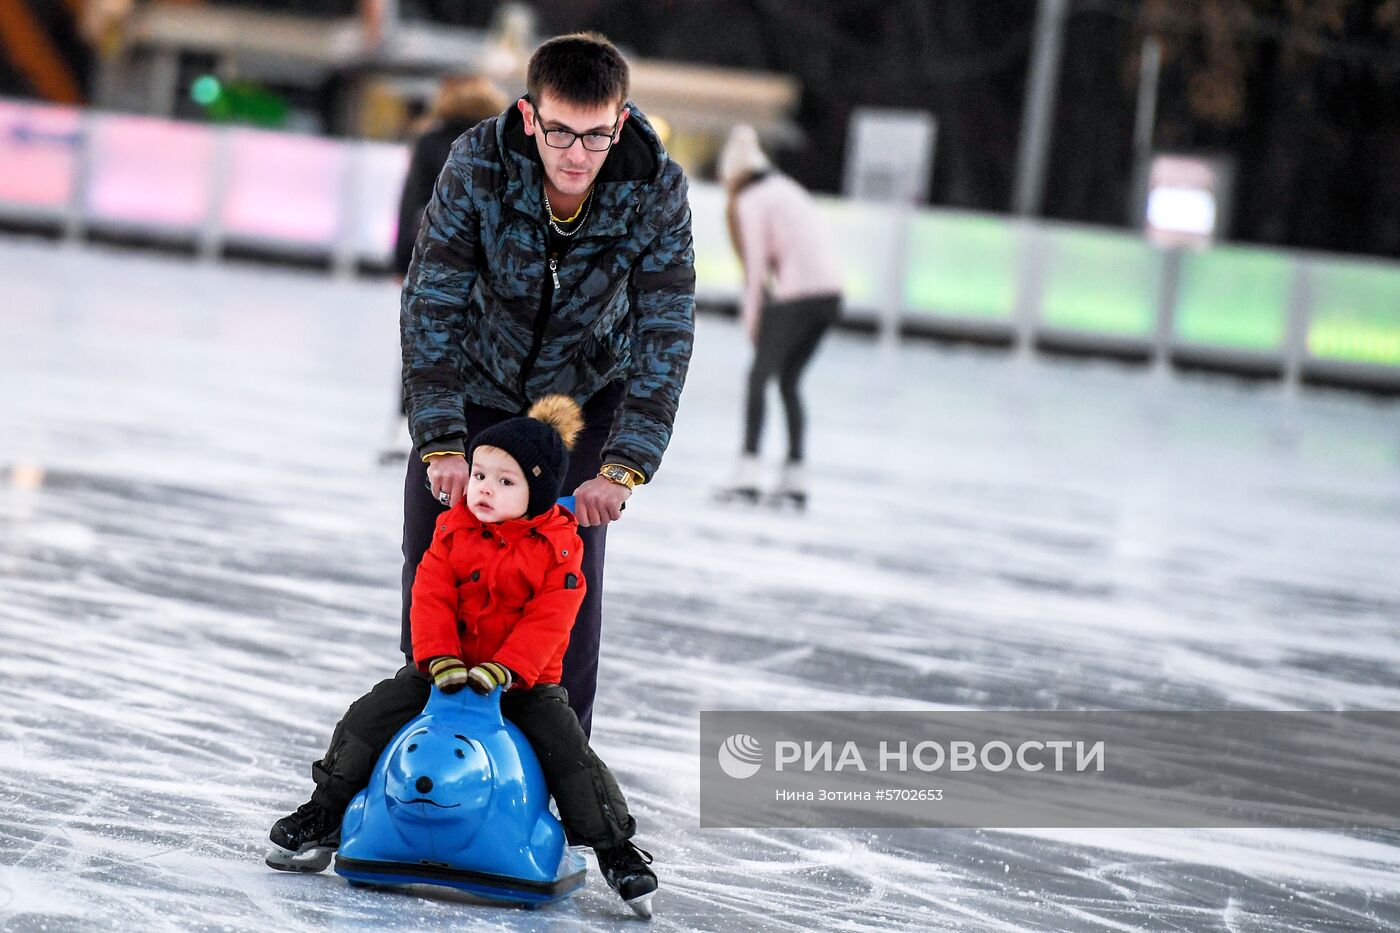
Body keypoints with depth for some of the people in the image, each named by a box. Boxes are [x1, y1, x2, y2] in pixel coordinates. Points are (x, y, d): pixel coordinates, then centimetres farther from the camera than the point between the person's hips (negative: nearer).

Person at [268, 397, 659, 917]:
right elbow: (431, 598, -9)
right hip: (446, 669, 2)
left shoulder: (558, 548, -11)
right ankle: (322, 817, 1)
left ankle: (616, 851, -5)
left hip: (525, 681, -2)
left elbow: (548, 621, -18)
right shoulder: (454, 530, -3)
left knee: (570, 752, -17)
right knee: (368, 718, -11)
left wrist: (503, 670, -28)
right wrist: (441, 661, -22)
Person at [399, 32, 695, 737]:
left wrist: (623, 468, -36)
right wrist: (440, 443, -36)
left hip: (586, 390, 0)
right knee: (433, 553, 3)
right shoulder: (477, 165, -30)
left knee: (572, 573, -8)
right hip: (478, 380, 1)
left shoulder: (657, 190, -29)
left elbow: (665, 335, -27)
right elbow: (430, 304, -28)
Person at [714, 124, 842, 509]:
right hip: (831, 289, 8)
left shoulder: (750, 201, -3)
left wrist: (751, 319, 1)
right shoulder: (786, 189, 21)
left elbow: (756, 264, -7)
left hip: (798, 291, -8)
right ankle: (794, 479, 10)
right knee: (789, 380, 14)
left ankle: (747, 474, -7)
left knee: (759, 376, 0)